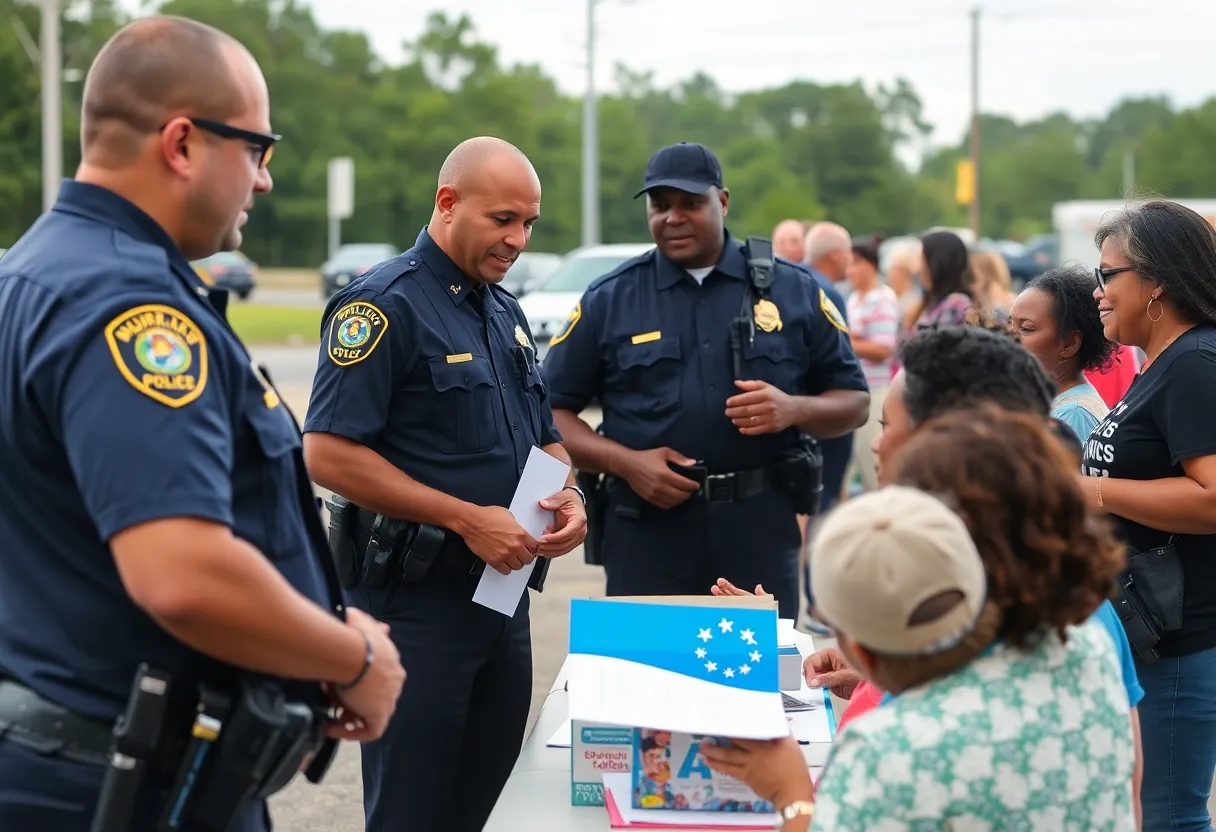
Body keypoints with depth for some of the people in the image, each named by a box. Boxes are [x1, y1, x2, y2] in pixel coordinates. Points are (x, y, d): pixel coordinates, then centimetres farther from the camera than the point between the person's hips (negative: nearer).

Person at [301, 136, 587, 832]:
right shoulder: (387, 304, -12)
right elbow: (329, 454, -19)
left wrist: (570, 497, 0)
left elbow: (545, 435, 23)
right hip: (417, 598, -8)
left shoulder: (506, 311, 14)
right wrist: (467, 520, -20)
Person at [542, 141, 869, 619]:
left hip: (762, 531, 1)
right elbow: (550, 412, 5)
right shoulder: (608, 300, 5)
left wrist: (794, 409, -11)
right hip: (647, 538, 0)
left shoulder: (792, 290, 7)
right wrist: (624, 461, -11)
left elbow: (854, 403, 10)